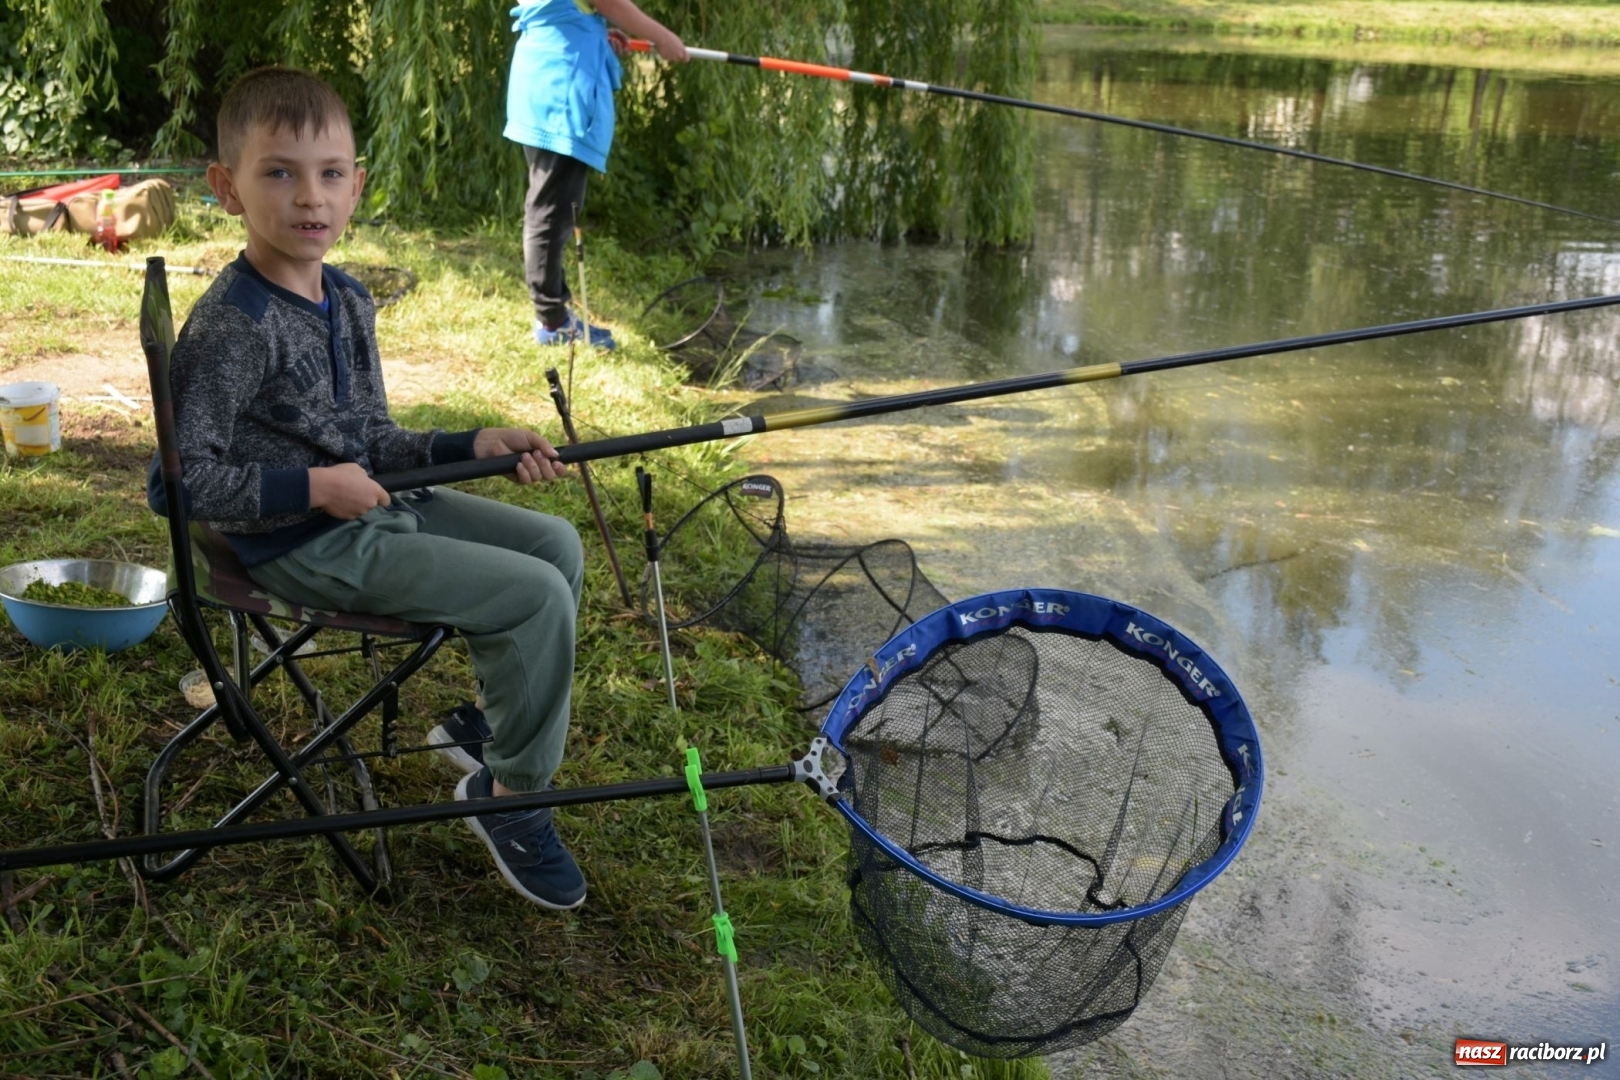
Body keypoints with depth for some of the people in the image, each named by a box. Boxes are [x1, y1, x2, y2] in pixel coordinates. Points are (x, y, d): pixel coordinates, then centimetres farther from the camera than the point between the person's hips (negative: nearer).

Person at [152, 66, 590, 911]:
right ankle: (508, 797, 2)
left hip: (373, 507, 9)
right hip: (303, 547, -9)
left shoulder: (347, 300, 6)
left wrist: (474, 447, -1)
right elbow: (182, 480, -21)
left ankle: (487, 719, 24)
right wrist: (314, 488, -22)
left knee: (556, 541, 11)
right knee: (536, 595, -16)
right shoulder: (230, 328, -20)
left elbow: (371, 442, 12)